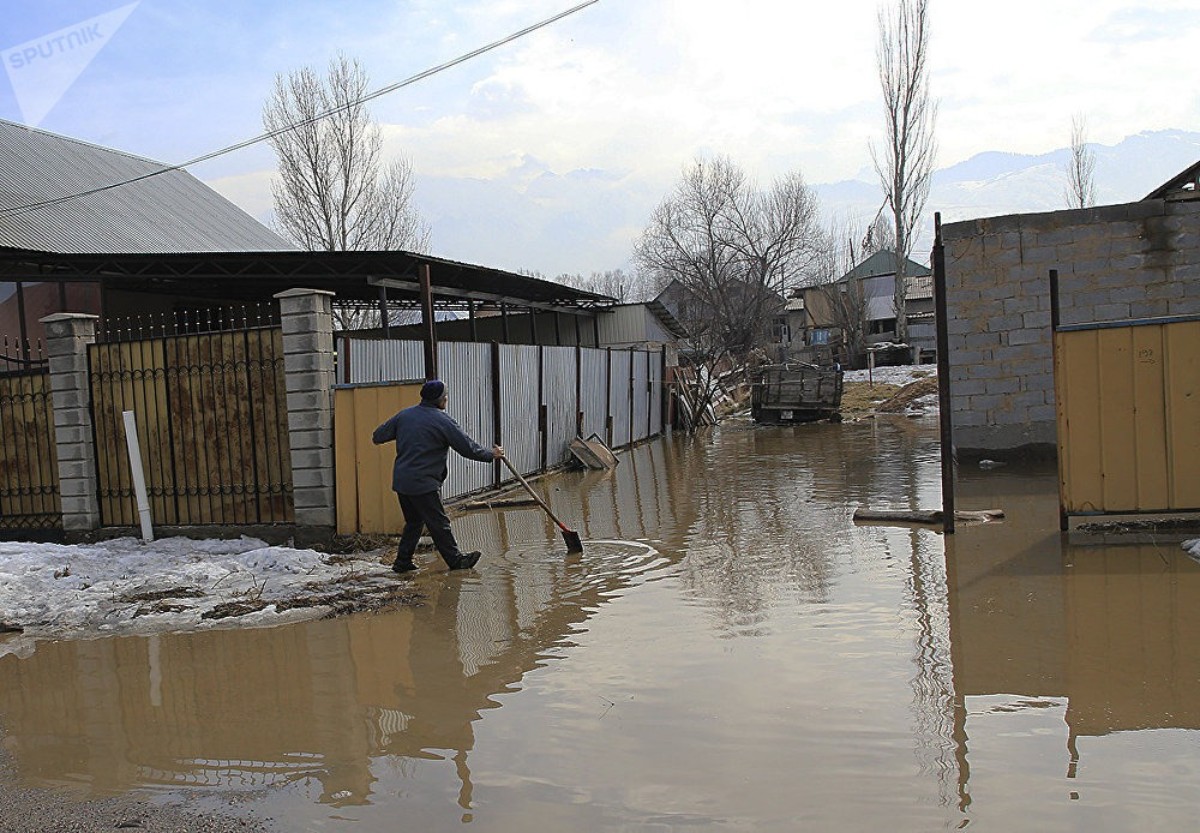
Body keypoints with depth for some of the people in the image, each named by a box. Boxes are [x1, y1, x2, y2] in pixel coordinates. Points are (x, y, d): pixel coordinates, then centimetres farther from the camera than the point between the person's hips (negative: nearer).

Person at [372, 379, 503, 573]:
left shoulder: (404, 415, 8)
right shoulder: (443, 420, -10)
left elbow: (378, 436, 16)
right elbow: (468, 447, -7)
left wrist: (378, 439, 41)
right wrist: (491, 455, 7)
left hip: (401, 481, 7)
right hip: (423, 484, -7)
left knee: (413, 521, 19)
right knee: (439, 523, 3)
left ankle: (402, 561, 20)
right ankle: (455, 559, 12)